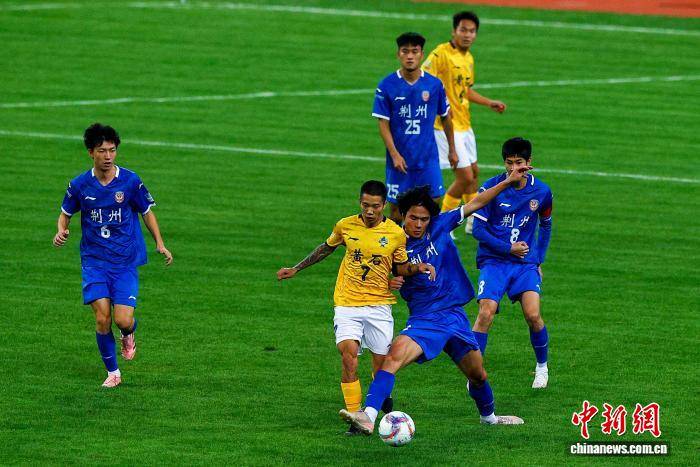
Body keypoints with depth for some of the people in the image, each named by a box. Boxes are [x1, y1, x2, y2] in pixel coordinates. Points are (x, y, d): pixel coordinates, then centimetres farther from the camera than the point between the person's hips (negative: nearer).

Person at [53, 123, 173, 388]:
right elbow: (66, 213, 13)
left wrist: (160, 244, -1)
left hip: (126, 262, -1)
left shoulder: (130, 181, -6)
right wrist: (61, 231, -10)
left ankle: (128, 335, 27)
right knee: (102, 318, -12)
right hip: (94, 261, 1)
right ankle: (112, 373, 6)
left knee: (123, 320, -12)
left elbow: (147, 212, 8)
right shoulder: (80, 185, -3)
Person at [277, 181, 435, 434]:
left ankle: (383, 402, 34)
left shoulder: (396, 234, -2)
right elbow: (326, 248, 19)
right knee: (348, 355, -19)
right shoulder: (346, 226, 0)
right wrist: (296, 269, 24)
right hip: (347, 305, 0)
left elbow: (401, 267, 11)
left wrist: (418, 267, -10)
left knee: (382, 363, 1)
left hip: (379, 305, 0)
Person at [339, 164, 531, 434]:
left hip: (455, 315, 4)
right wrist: (389, 284, -17)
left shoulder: (440, 227, 1)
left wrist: (509, 181, 6)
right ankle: (368, 417, -44)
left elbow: (475, 204, 6)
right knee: (396, 353, -32)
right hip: (424, 319, -4)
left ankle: (489, 417, 47)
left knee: (478, 376, 16)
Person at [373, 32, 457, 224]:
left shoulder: (434, 84, 0)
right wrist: (395, 154, -14)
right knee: (396, 209, 4)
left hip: (428, 158, 1)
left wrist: (452, 150, 17)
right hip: (399, 160, -1)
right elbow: (383, 124, -5)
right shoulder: (387, 85, -6)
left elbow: (445, 118, 12)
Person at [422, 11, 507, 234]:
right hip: (447, 126, -9)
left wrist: (489, 103, 17)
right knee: (465, 176, -10)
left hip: (464, 124, 9)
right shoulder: (441, 53, -17)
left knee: (473, 172, 19)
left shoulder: (468, 58, 11)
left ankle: (474, 221, 36)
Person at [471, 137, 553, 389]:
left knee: (533, 315, -14)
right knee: (486, 313, -20)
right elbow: (478, 229, -6)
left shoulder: (541, 191, 1)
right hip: (493, 261, -2)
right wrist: (508, 248, -12)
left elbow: (545, 226, 18)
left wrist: (539, 260, 13)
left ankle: (542, 366, 11)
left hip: (526, 262, 2)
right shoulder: (492, 188, -8)